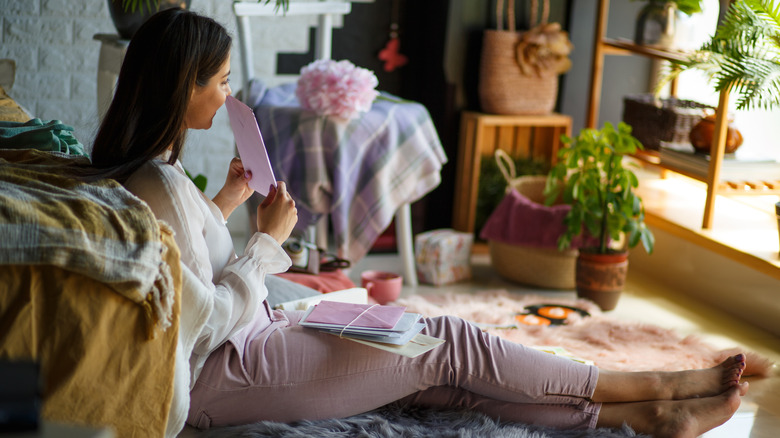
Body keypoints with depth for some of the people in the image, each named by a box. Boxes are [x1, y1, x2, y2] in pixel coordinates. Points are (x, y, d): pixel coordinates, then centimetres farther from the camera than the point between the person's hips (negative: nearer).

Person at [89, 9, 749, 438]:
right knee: (446, 343, -7)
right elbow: (207, 322, -23)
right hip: (216, 379, -10)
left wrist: (228, 200, 17)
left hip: (241, 338, 10)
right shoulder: (161, 186, -24)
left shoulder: (143, 168, 8)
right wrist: (270, 237, -13)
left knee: (441, 375, 0)